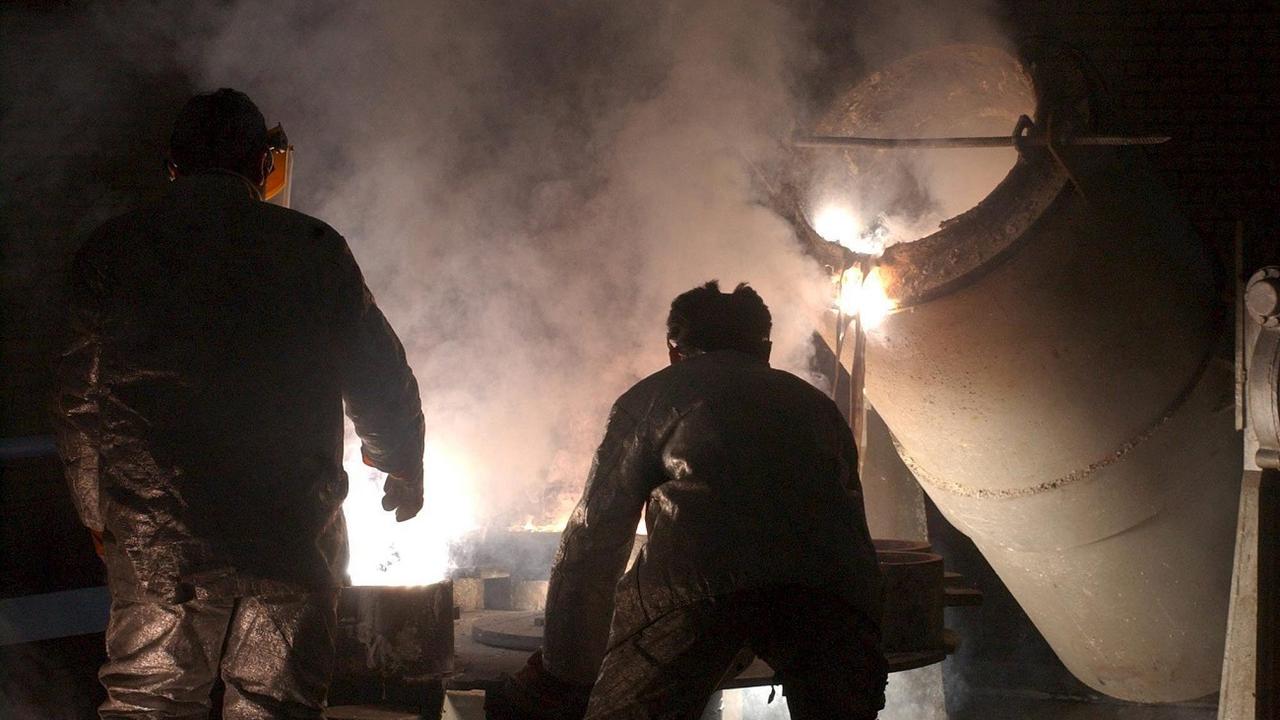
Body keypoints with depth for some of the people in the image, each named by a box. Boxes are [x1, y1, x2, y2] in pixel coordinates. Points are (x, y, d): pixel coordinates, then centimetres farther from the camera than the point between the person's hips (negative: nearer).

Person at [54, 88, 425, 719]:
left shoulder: (111, 250, 7)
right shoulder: (313, 248, 3)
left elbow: (80, 399, 9)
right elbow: (379, 377, 9)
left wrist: (97, 510, 21)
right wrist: (405, 466, 27)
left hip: (153, 530, 1)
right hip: (291, 525, -1)